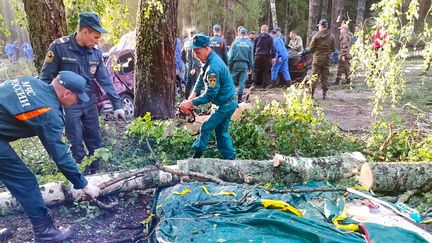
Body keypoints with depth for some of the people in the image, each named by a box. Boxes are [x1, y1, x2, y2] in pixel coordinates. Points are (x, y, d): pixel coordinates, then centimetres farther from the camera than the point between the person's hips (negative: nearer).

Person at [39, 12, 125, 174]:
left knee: (95, 139, 11)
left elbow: (104, 79, 2)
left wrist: (117, 104, -1)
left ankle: (95, 172, 27)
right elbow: (46, 77, -8)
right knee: (76, 141, 2)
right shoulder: (59, 47, -14)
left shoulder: (96, 52, 0)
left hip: (89, 101, 5)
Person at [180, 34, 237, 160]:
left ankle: (196, 155, 15)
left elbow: (210, 95, -28)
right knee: (221, 131, 15)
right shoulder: (209, 59, 2)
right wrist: (193, 94, -2)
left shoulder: (213, 67, -29)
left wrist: (191, 102, -21)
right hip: (227, 102, 9)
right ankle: (230, 157, 22)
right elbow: (201, 78, 10)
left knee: (206, 127, 0)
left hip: (226, 104, -9)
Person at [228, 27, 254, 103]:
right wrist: (250, 66, 14)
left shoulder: (235, 42, -3)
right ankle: (239, 98, 5)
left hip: (236, 63, -1)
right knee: (242, 81, 5)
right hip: (245, 64, 1)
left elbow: (231, 55, -2)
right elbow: (251, 56, 6)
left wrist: (229, 64, 5)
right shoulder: (249, 44, 1)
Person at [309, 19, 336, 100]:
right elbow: (333, 48, 5)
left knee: (314, 76, 2)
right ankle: (324, 93, 10)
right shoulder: (331, 36, 0)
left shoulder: (316, 35, -11)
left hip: (317, 58, -3)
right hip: (326, 59, 3)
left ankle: (311, 93, 1)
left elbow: (311, 47, -7)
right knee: (325, 76, 10)